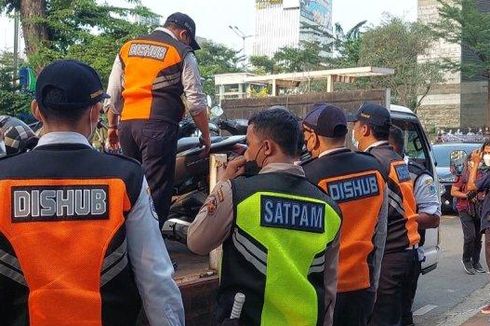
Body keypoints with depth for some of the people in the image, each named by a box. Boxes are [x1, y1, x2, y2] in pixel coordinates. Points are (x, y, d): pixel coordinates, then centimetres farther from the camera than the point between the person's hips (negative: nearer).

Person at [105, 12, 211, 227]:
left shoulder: (127, 48, 18)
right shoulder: (183, 54, 3)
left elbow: (112, 94, 17)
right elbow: (196, 102, 1)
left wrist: (113, 126, 26)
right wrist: (205, 136, 10)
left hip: (127, 124, 6)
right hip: (159, 126, -5)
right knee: (156, 191, -3)